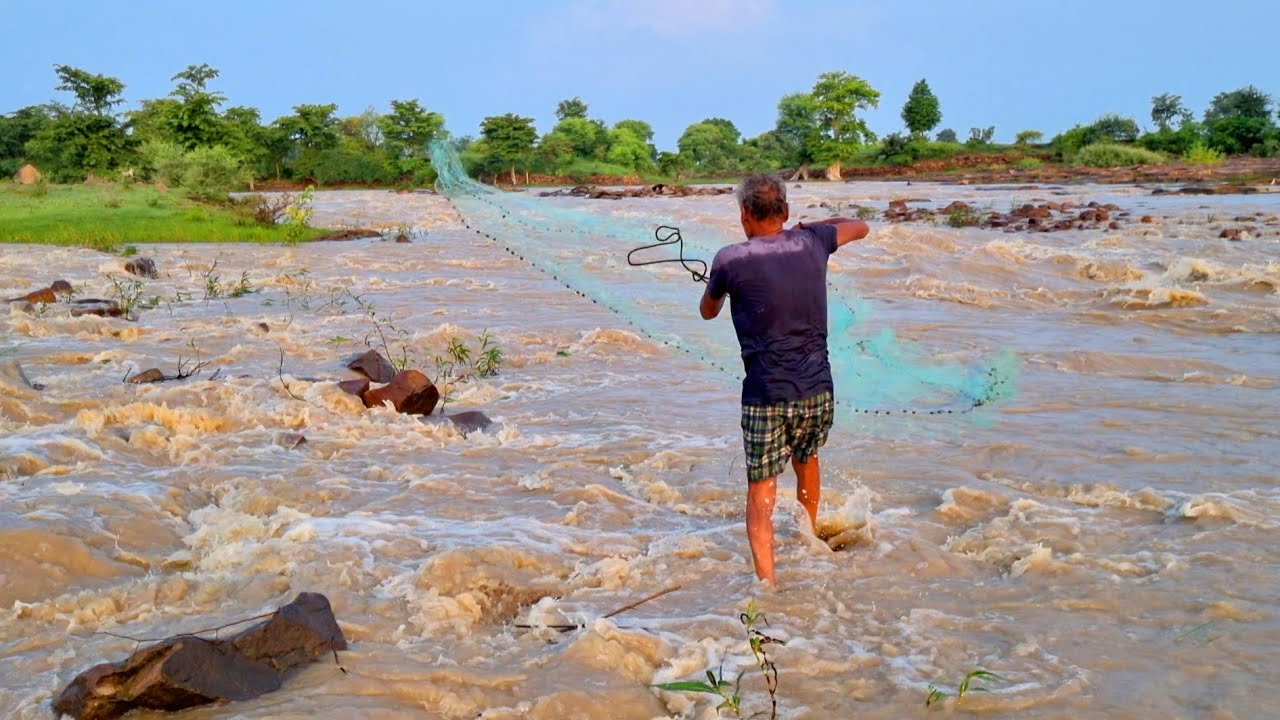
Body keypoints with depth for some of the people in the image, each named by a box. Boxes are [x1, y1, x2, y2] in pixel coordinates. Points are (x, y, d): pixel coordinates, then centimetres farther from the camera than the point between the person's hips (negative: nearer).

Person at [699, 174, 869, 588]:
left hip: (766, 395, -4)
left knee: (761, 491, 2)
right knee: (806, 460, 29)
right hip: (818, 390, 4)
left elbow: (707, 312, 10)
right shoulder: (811, 243, 1)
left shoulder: (731, 260, -9)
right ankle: (809, 535, 51)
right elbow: (859, 227, 23)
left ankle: (767, 580, -8)